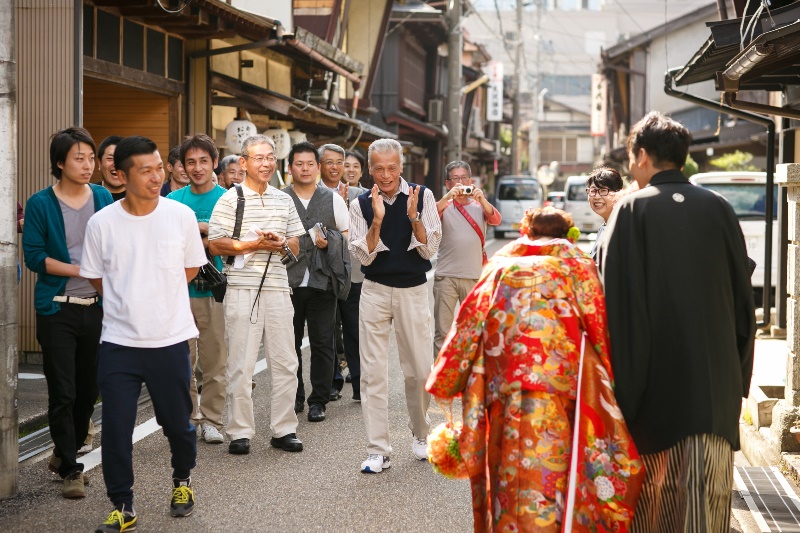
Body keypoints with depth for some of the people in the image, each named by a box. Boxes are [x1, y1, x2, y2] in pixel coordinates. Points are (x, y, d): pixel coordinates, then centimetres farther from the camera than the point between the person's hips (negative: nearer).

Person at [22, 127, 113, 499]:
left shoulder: (104, 199, 7)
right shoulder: (40, 204, -5)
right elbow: (34, 256, -9)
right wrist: (79, 270, -16)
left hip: (97, 307, 4)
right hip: (58, 310, -4)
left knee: (88, 389, 11)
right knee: (63, 393, -3)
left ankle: (66, 452, 30)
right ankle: (70, 469, 5)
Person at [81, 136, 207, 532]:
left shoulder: (181, 216, -5)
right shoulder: (101, 223, -6)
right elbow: (96, 278, 8)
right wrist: (131, 302, 9)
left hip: (170, 340, 0)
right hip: (118, 343, 0)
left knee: (178, 423, 12)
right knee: (115, 429, 0)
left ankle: (182, 479, 40)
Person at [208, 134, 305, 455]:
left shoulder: (284, 200, 14)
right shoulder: (230, 199, -1)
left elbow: (295, 247, 17)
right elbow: (215, 245, -7)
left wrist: (279, 244, -5)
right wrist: (253, 244, -15)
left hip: (277, 288, 5)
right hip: (242, 288, -4)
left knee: (285, 362, 6)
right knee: (240, 364, -1)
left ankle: (283, 429, 16)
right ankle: (240, 432, 8)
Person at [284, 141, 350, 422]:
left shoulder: (333, 199, 9)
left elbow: (348, 236, 11)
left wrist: (329, 241, -7)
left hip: (323, 281, 0)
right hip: (289, 280, 0)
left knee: (322, 343, 2)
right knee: (289, 342, 5)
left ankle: (318, 400, 10)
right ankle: (294, 396, 19)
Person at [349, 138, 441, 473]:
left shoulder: (422, 196, -2)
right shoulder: (361, 204, 0)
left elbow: (430, 249, -5)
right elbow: (364, 257, -6)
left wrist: (413, 217, -20)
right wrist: (377, 219, -19)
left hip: (413, 291, 0)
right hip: (375, 291, 0)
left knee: (419, 370, 6)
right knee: (373, 371, -2)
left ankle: (420, 436, 28)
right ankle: (378, 450, 3)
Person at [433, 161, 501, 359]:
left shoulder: (479, 206, 10)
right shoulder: (444, 206, 6)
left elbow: (496, 220, -9)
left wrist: (481, 199, -26)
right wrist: (448, 196, -29)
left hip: (474, 276, 1)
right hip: (446, 277, -1)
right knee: (442, 331, -1)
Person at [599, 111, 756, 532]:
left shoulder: (632, 211, -6)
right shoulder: (719, 210, 4)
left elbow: (617, 300, -11)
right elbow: (744, 297, 7)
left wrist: (620, 384, -7)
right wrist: (738, 379, 14)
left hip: (655, 381, -2)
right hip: (715, 380, 2)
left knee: (651, 487, 13)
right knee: (707, 494, 3)